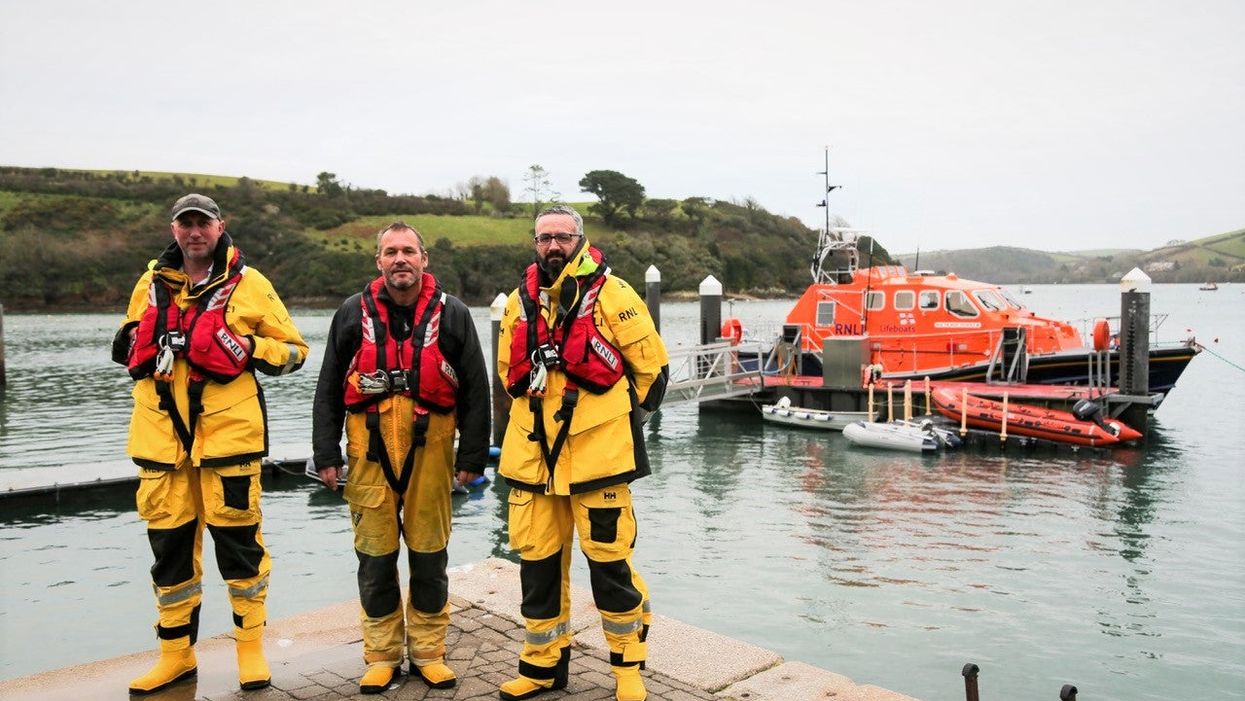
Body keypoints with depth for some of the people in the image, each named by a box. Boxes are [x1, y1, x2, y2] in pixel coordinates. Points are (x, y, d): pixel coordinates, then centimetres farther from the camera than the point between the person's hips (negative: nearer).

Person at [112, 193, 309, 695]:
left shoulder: (248, 284, 2)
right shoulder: (152, 284, 14)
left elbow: (293, 349, 3)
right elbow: (126, 347, 25)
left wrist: (242, 347, -13)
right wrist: (147, 342, 2)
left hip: (227, 432, -4)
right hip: (162, 433, 4)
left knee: (238, 541, 1)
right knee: (169, 544, 10)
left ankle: (251, 648, 17)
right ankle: (176, 654, 25)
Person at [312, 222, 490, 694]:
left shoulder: (451, 315, 3)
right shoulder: (354, 314, 6)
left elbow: (475, 391, 4)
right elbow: (329, 389, 8)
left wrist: (472, 455, 0)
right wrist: (327, 454, 3)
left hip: (430, 447, 0)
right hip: (369, 448, 1)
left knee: (429, 556, 7)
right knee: (375, 556, 7)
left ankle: (428, 653, 22)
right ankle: (381, 656, 21)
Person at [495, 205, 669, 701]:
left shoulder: (611, 295, -4)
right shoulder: (519, 302, 11)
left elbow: (651, 366, 1)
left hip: (596, 450, -5)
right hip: (532, 451, 5)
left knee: (609, 558, 0)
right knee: (537, 558, 11)